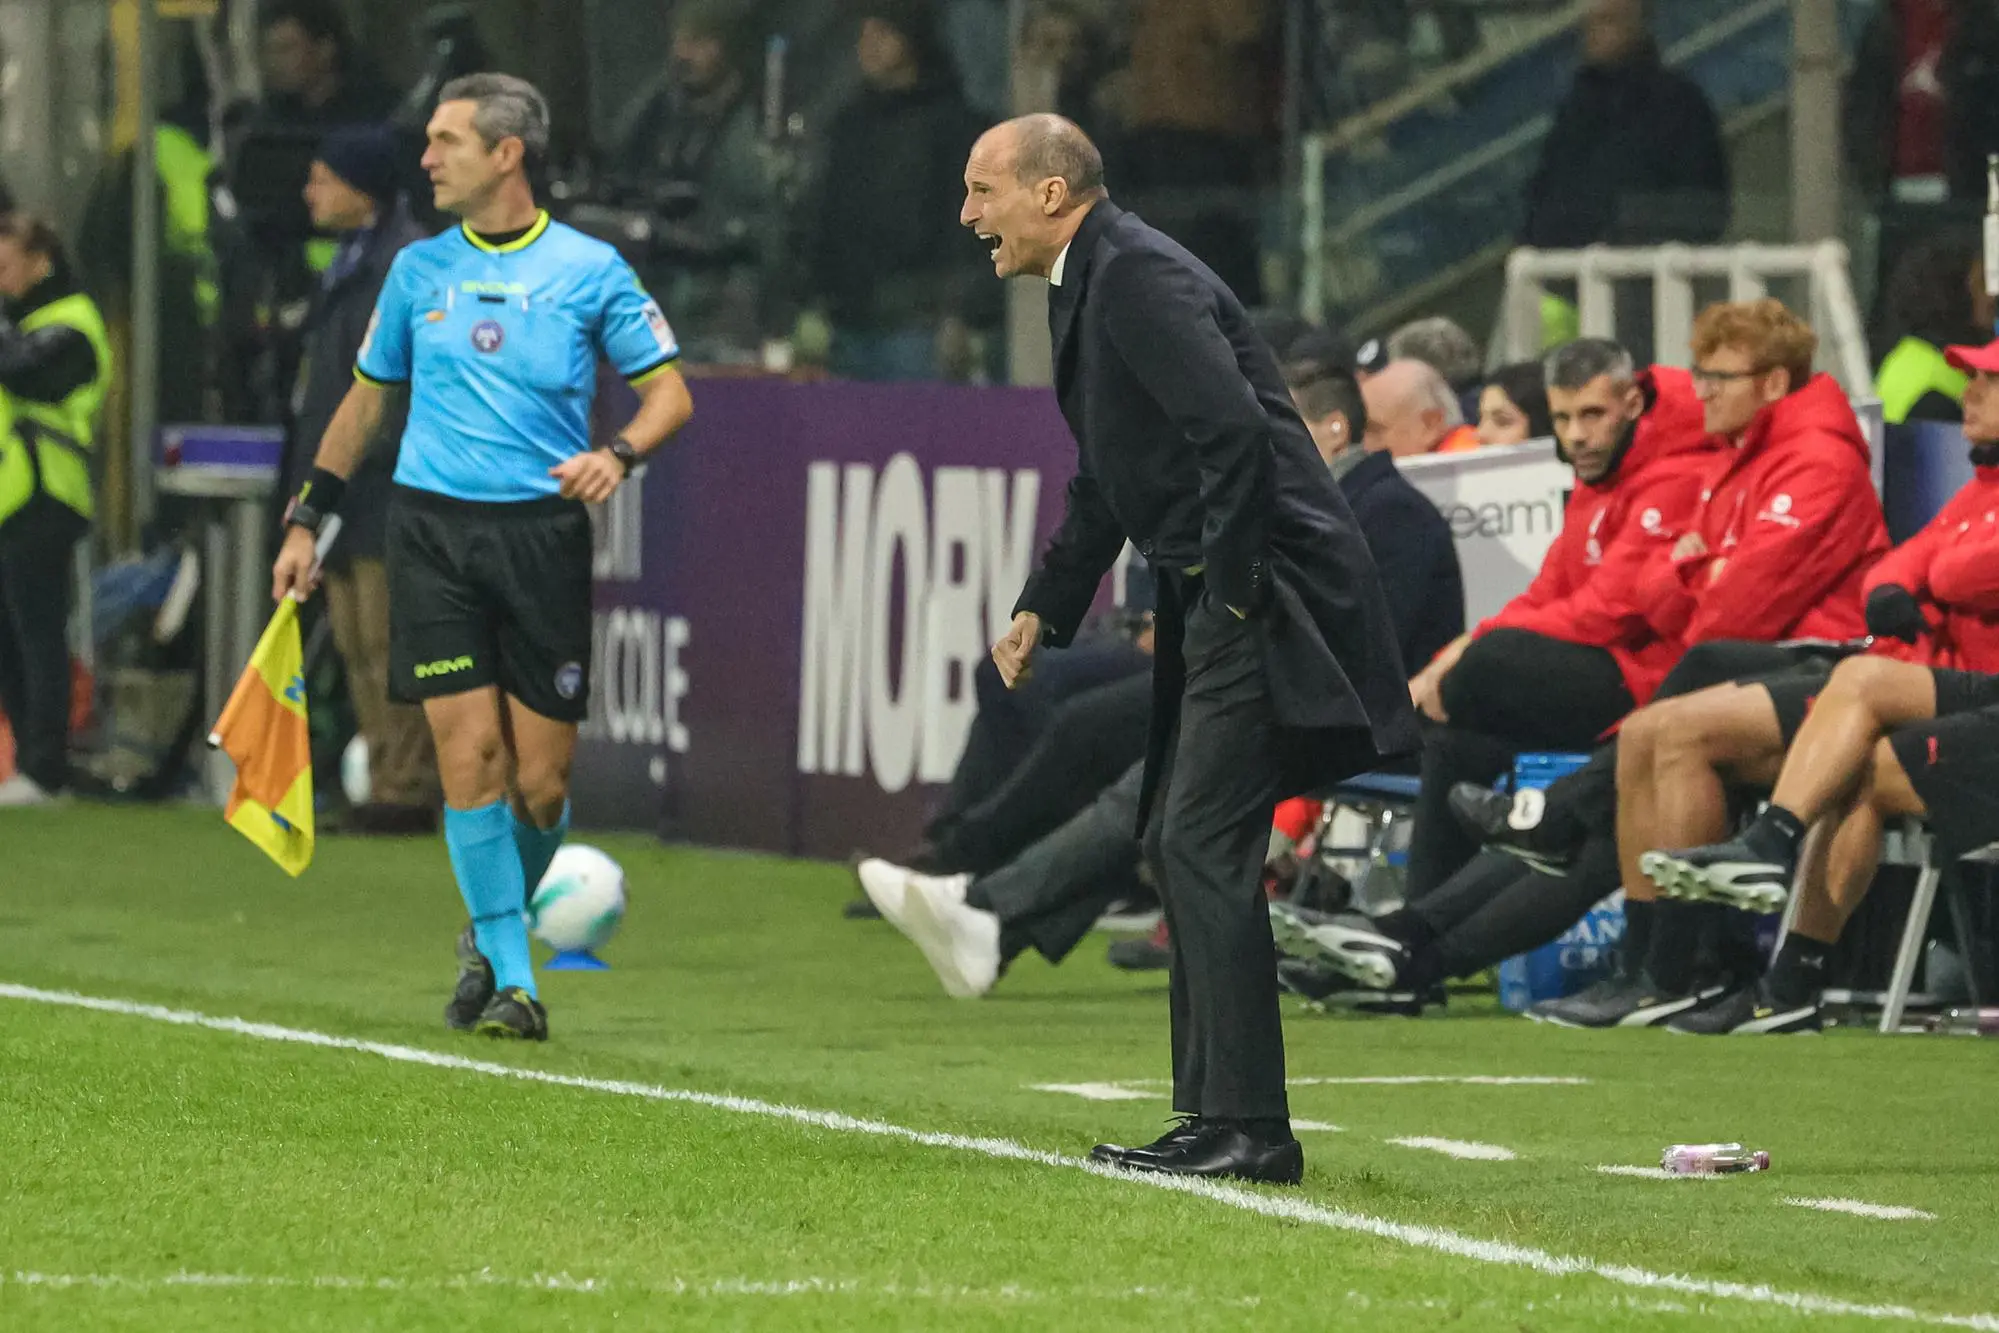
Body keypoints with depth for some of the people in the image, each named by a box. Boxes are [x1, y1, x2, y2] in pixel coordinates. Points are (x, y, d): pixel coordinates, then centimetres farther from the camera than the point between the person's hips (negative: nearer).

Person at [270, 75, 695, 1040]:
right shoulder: (419, 269, 10)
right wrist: (307, 520, 19)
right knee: (470, 755, -10)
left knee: (540, 782, -3)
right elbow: (367, 398, 22)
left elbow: (668, 392, 3)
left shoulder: (588, 269, 2)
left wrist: (619, 453, -17)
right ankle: (509, 981, -3)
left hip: (543, 533, -1)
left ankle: (491, 935, 24)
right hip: (433, 528, 1)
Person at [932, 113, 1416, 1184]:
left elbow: (1236, 431, -26)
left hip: (1262, 589, -11)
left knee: (1206, 845, -13)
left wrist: (1226, 603, -20)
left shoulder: (1137, 275, -16)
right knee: (1177, 841, 13)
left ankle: (1247, 1129, -13)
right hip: (1212, 598, 11)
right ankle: (1217, 1113, 17)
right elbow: (1105, 483, 27)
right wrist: (1043, 609, 18)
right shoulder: (1089, 284, 18)